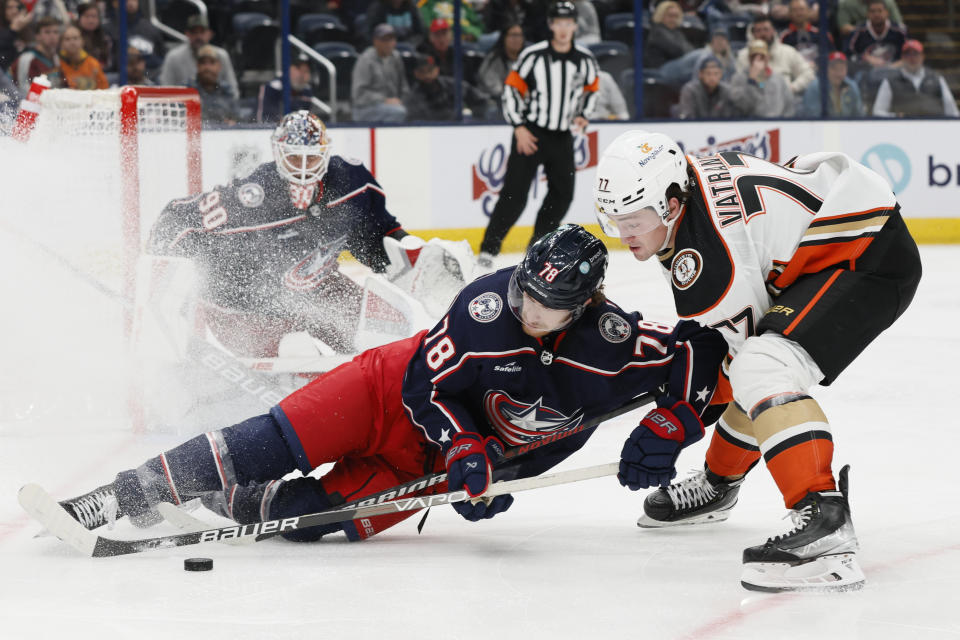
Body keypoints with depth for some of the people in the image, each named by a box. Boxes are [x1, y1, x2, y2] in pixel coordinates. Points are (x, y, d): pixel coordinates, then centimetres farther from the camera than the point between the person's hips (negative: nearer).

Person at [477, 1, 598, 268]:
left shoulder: (585, 61, 1)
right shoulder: (533, 56, -11)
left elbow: (591, 89, 18)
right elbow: (512, 89, -7)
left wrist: (583, 116, 3)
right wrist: (519, 128, -12)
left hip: (562, 136, 5)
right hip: (530, 133, -5)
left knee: (563, 192, 5)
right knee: (515, 193, -11)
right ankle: (489, 247, -7)